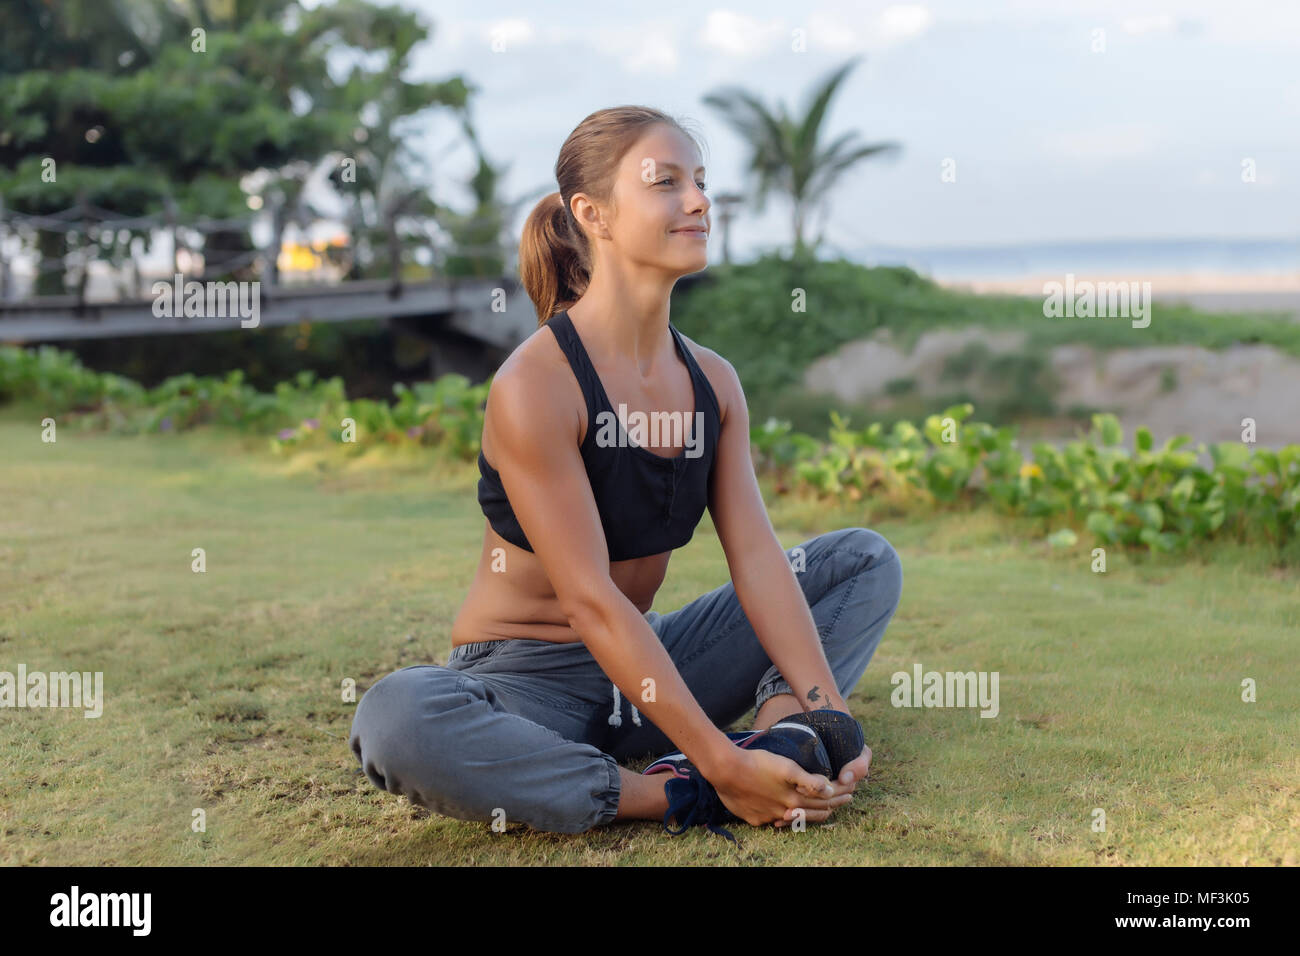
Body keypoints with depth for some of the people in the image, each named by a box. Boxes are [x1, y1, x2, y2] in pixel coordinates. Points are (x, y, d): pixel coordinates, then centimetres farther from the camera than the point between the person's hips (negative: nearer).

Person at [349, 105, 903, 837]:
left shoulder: (712, 381, 1)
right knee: (395, 721, -39)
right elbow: (590, 599, -25)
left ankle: (780, 718, -23)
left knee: (868, 558, 4)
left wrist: (826, 709, -20)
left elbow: (757, 556, -6)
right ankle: (677, 797, -28)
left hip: (647, 665, 7)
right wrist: (719, 766, -29)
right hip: (523, 677, -6)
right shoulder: (535, 386, -21)